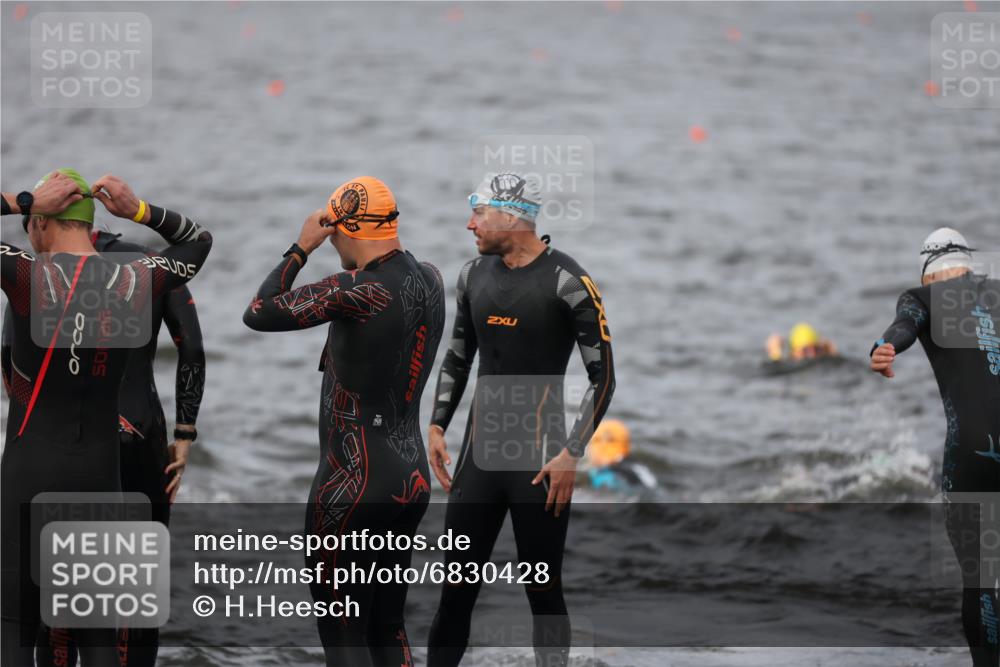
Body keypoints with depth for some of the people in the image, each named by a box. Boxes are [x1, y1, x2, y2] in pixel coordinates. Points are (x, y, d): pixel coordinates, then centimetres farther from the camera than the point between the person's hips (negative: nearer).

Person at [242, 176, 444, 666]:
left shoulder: (359, 291, -19)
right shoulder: (429, 281, 4)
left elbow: (259, 313, -15)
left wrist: (302, 248, -5)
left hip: (354, 482, -8)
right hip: (412, 478, 8)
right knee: (388, 626, 16)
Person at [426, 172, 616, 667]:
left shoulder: (568, 282, -10)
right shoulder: (474, 275, 9)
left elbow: (602, 376, -9)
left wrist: (571, 454, -14)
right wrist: (437, 427, 11)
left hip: (539, 459, -5)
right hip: (478, 454, 5)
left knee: (543, 590, 0)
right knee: (457, 587, 4)